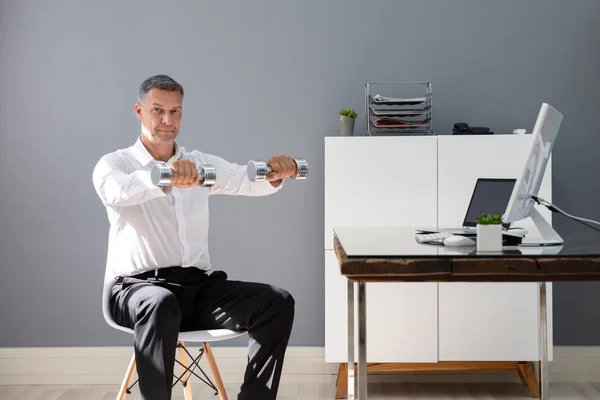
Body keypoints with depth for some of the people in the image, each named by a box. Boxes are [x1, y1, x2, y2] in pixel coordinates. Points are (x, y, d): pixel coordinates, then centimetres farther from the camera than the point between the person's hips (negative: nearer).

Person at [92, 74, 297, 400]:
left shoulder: (201, 163, 18)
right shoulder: (115, 163, 3)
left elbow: (250, 181, 2)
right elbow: (117, 190, -23)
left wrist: (276, 171, -22)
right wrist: (164, 178, -43)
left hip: (201, 286, 5)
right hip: (140, 286, -4)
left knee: (278, 302, -16)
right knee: (161, 303, -40)